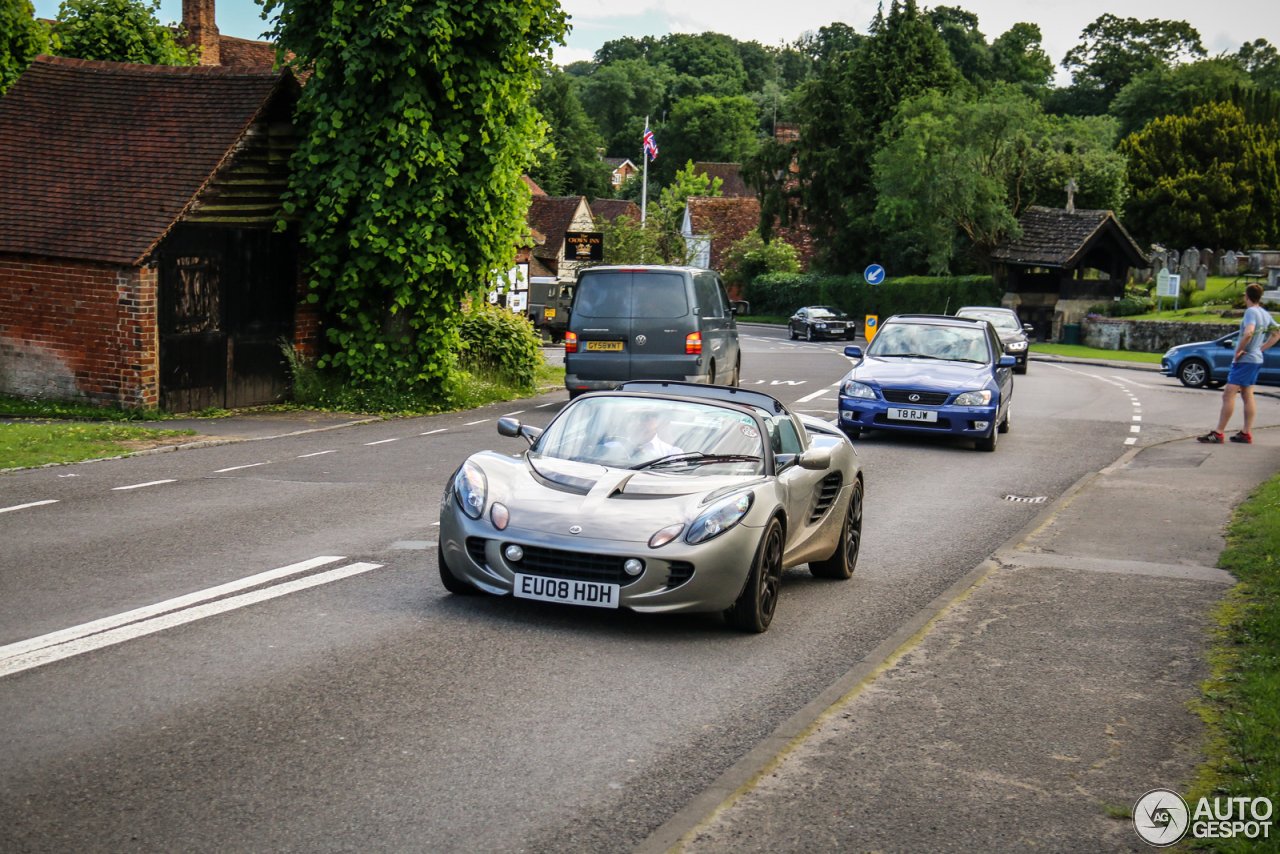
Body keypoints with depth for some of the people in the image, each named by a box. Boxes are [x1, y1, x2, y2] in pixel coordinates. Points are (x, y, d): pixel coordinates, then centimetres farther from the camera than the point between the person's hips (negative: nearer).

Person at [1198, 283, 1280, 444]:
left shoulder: (1251, 312, -16)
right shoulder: (1265, 314, 11)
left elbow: (1248, 333, -31)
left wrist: (1238, 351, -19)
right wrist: (1260, 349, 16)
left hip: (1245, 360, -10)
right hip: (1256, 359, 10)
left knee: (1228, 395, -9)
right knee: (1247, 396, 13)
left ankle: (1218, 434, -11)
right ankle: (1246, 434, 15)